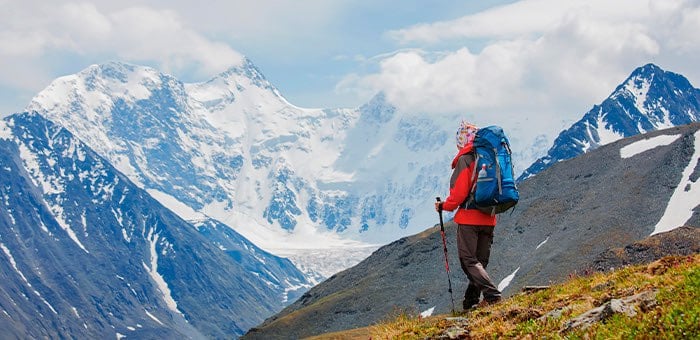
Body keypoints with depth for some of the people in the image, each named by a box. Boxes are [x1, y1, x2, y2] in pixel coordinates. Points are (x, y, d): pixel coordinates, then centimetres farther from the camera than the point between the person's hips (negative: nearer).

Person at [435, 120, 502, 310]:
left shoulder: (465, 159, -11)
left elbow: (460, 191, -16)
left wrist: (445, 206, -1)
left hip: (469, 218, -7)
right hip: (489, 218, 7)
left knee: (468, 260, -4)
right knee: (480, 261, 13)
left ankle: (492, 294, -19)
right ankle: (471, 300, 17)